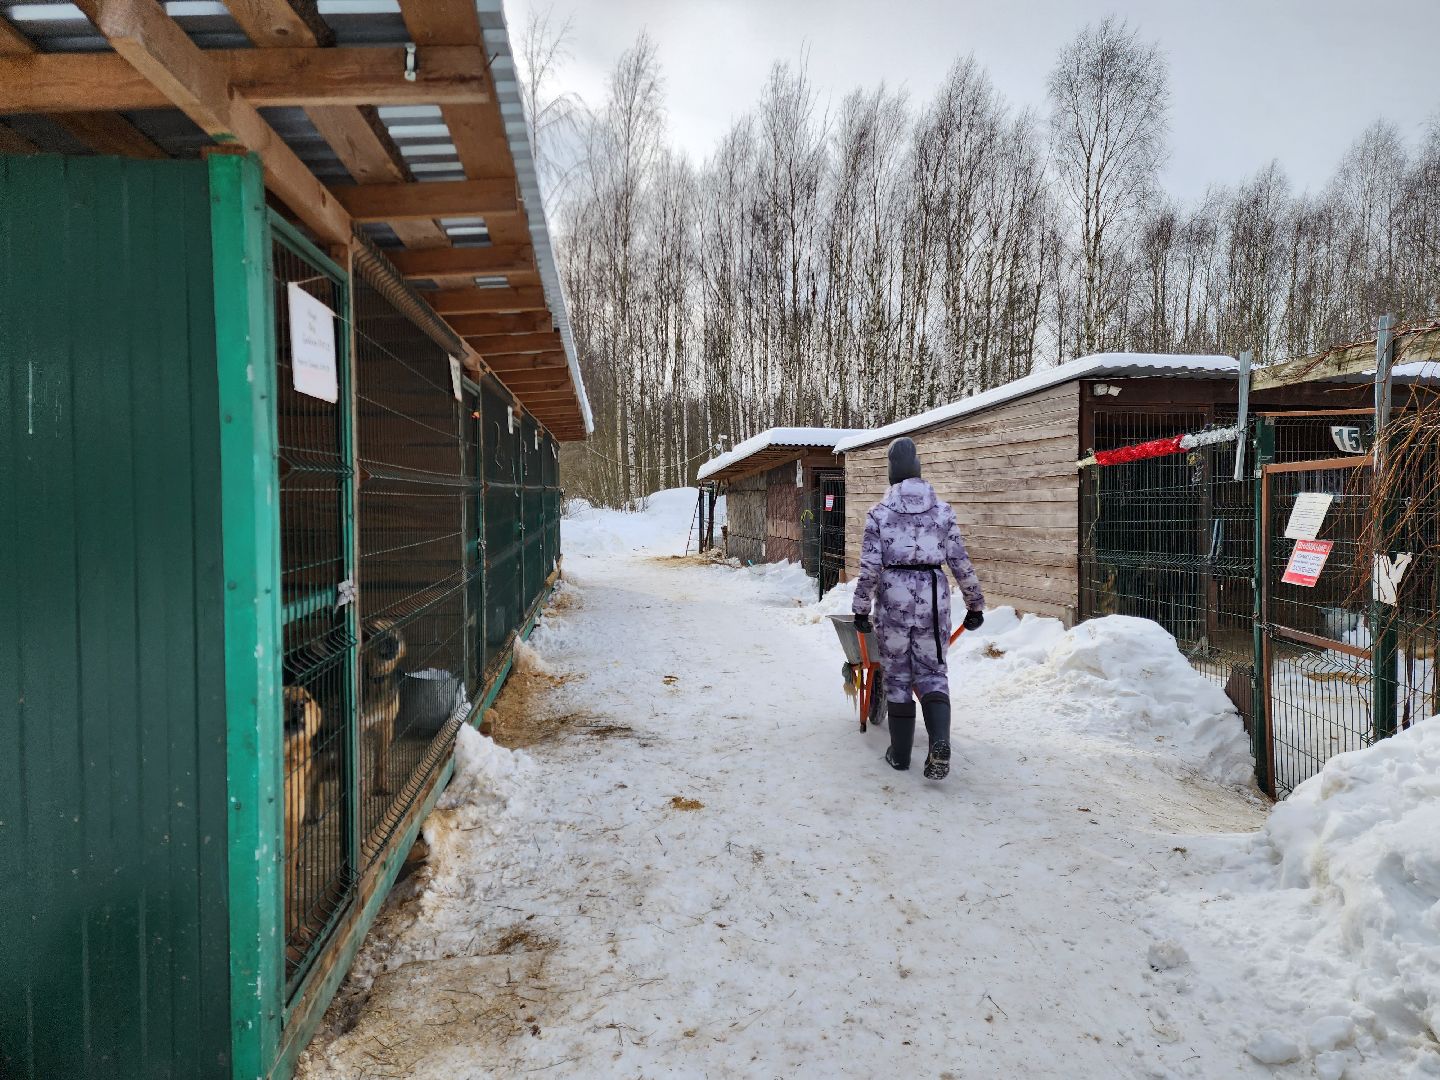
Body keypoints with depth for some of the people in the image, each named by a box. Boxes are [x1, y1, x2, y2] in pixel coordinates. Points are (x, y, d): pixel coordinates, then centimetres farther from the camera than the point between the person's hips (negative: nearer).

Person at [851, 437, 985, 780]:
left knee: (897, 673, 10)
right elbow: (961, 562, 4)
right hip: (934, 595, 1)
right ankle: (940, 742, -12)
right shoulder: (942, 510, 3)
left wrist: (861, 609, 3)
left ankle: (900, 753, 17)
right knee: (932, 669, 10)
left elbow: (869, 566, -5)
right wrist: (975, 605, 12)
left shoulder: (879, 512, -1)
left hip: (893, 595, -1)